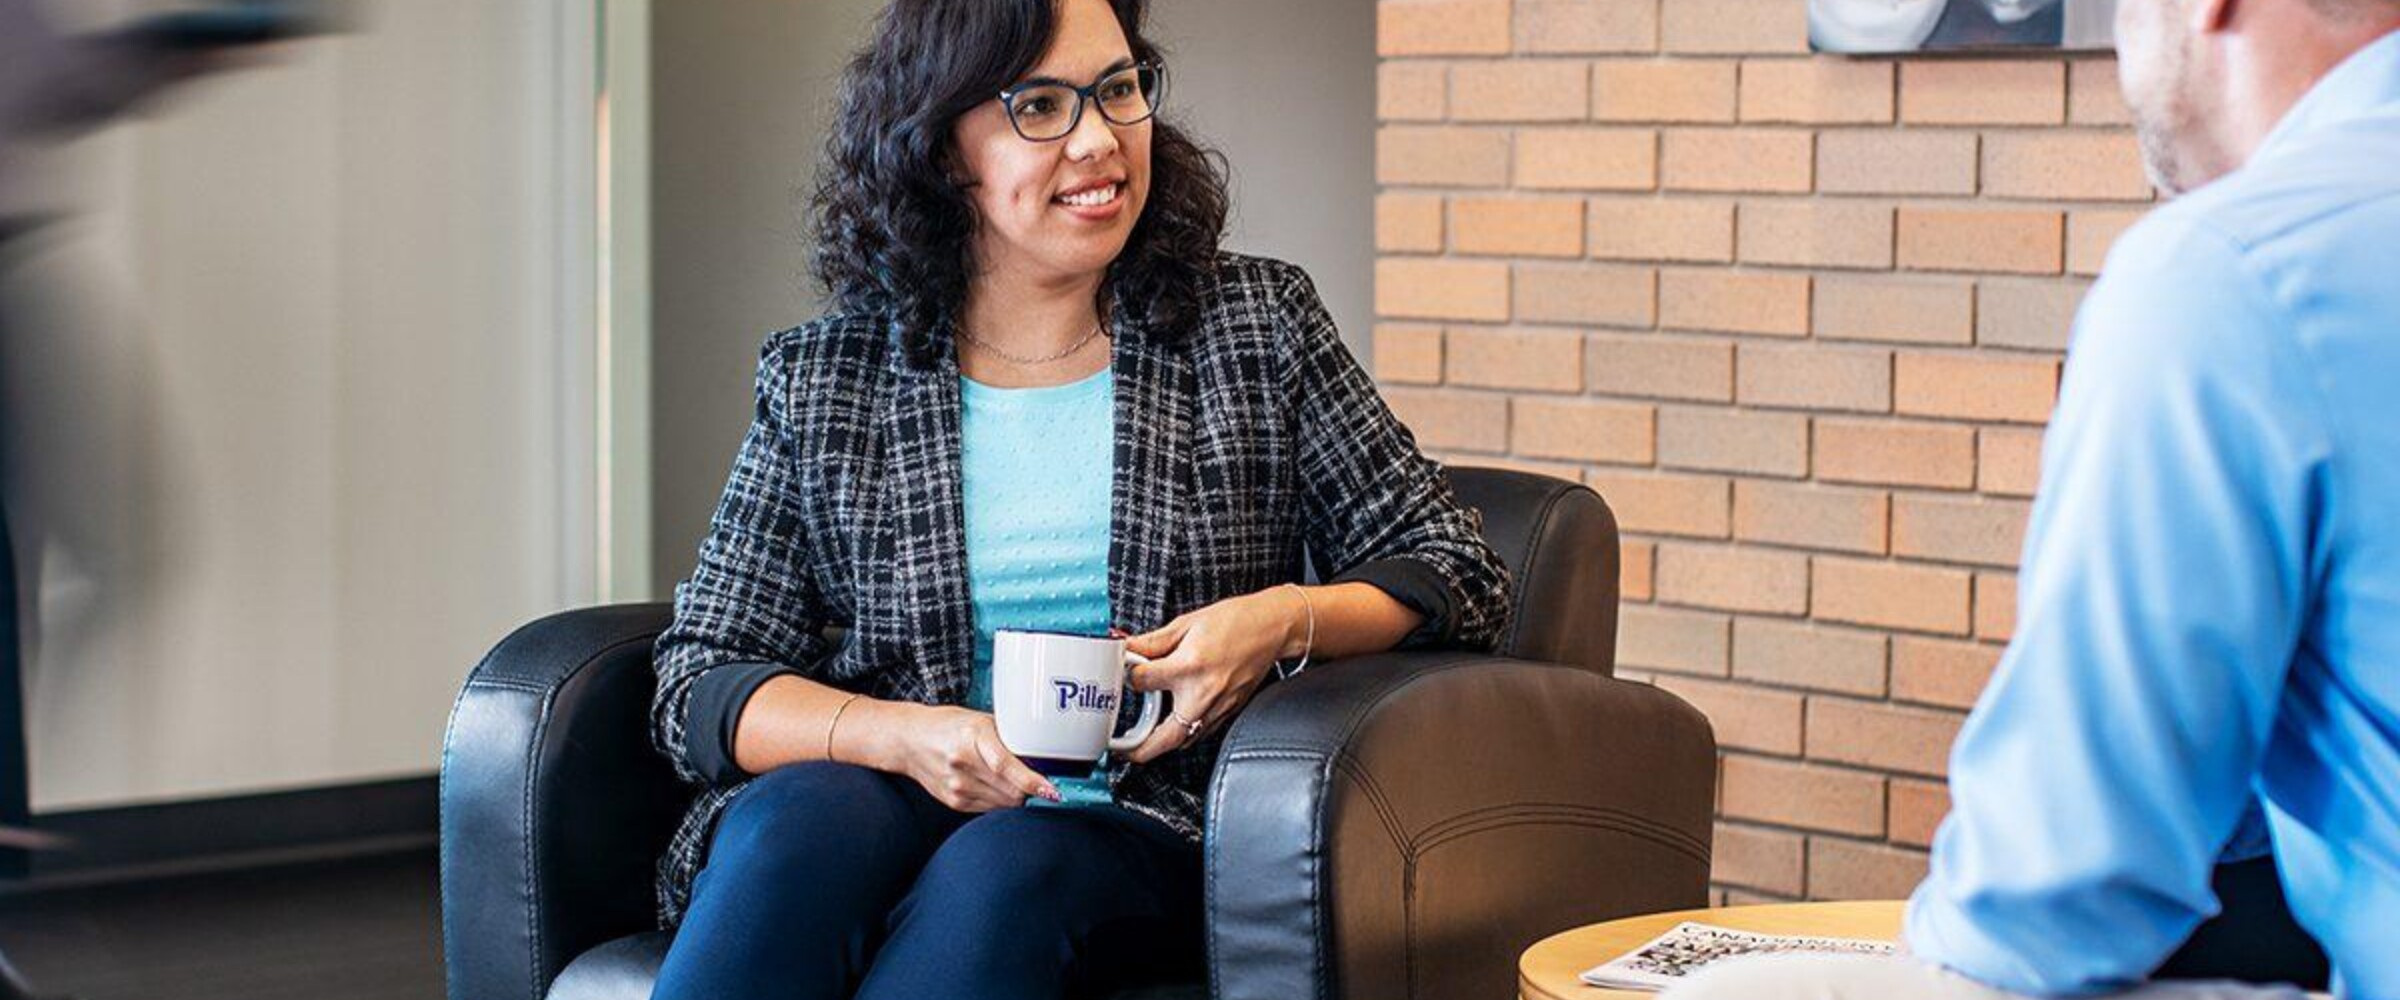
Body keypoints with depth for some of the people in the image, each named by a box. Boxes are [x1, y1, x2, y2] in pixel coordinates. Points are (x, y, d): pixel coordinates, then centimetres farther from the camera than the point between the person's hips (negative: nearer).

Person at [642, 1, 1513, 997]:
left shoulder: (1254, 324, 9)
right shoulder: (822, 379, 9)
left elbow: (1456, 573, 8)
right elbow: (700, 681, 6)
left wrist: (1287, 621, -13)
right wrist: (903, 736, -13)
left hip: (1148, 828, 0)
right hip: (894, 807, 1)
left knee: (1011, 865, -35)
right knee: (802, 815, -34)